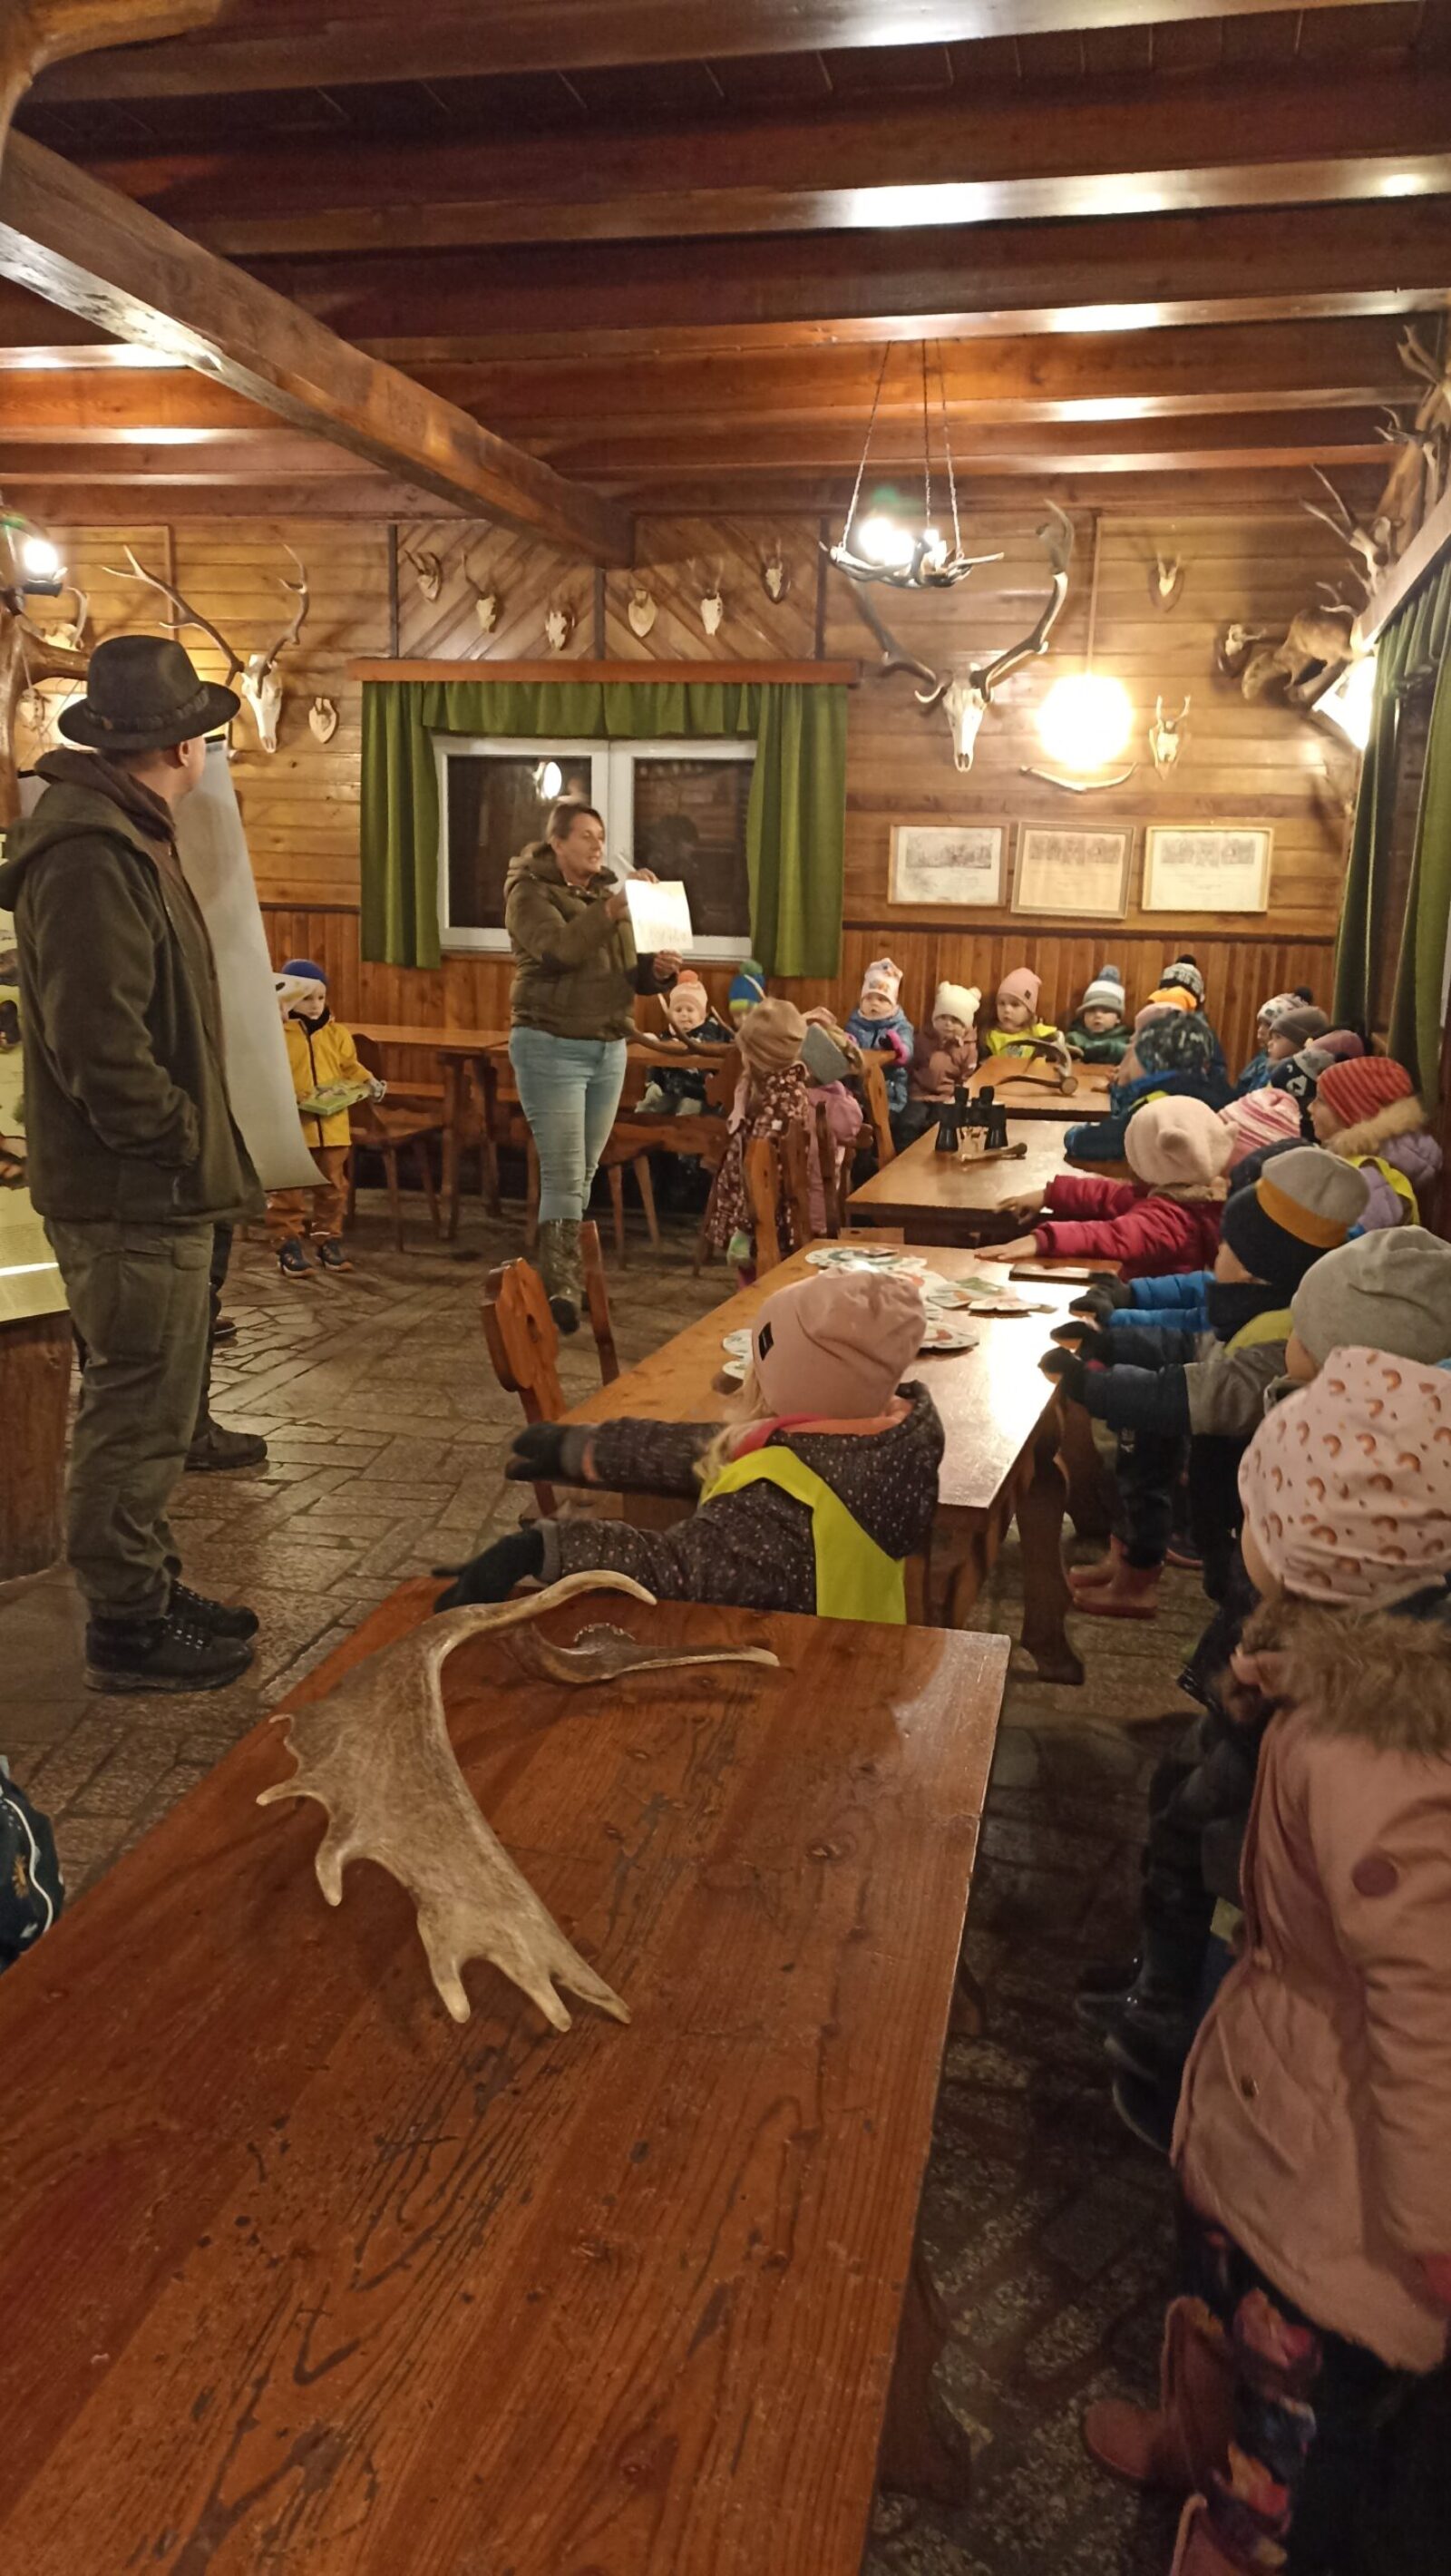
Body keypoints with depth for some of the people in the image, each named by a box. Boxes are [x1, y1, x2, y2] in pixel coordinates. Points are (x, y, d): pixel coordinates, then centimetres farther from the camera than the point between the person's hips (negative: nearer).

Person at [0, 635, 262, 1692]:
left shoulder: (123, 838, 14)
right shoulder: (89, 854, -19)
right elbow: (101, 1043, -25)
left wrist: (198, 1148, 13)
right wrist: (189, 1149, -15)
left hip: (151, 1183, 10)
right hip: (131, 1194, -10)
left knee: (153, 1403, 19)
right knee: (138, 1409, 1)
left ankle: (152, 1587, 33)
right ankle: (127, 1628, 14)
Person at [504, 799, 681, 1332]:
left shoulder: (609, 890, 14)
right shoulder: (530, 891, -5)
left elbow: (632, 971, 15)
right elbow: (558, 949, -24)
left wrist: (659, 970, -8)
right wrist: (612, 909, -35)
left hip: (609, 1049, 7)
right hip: (551, 1047, -6)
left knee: (584, 1174, 11)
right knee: (564, 1175, -11)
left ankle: (559, 1276, 20)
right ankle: (563, 1289, -10)